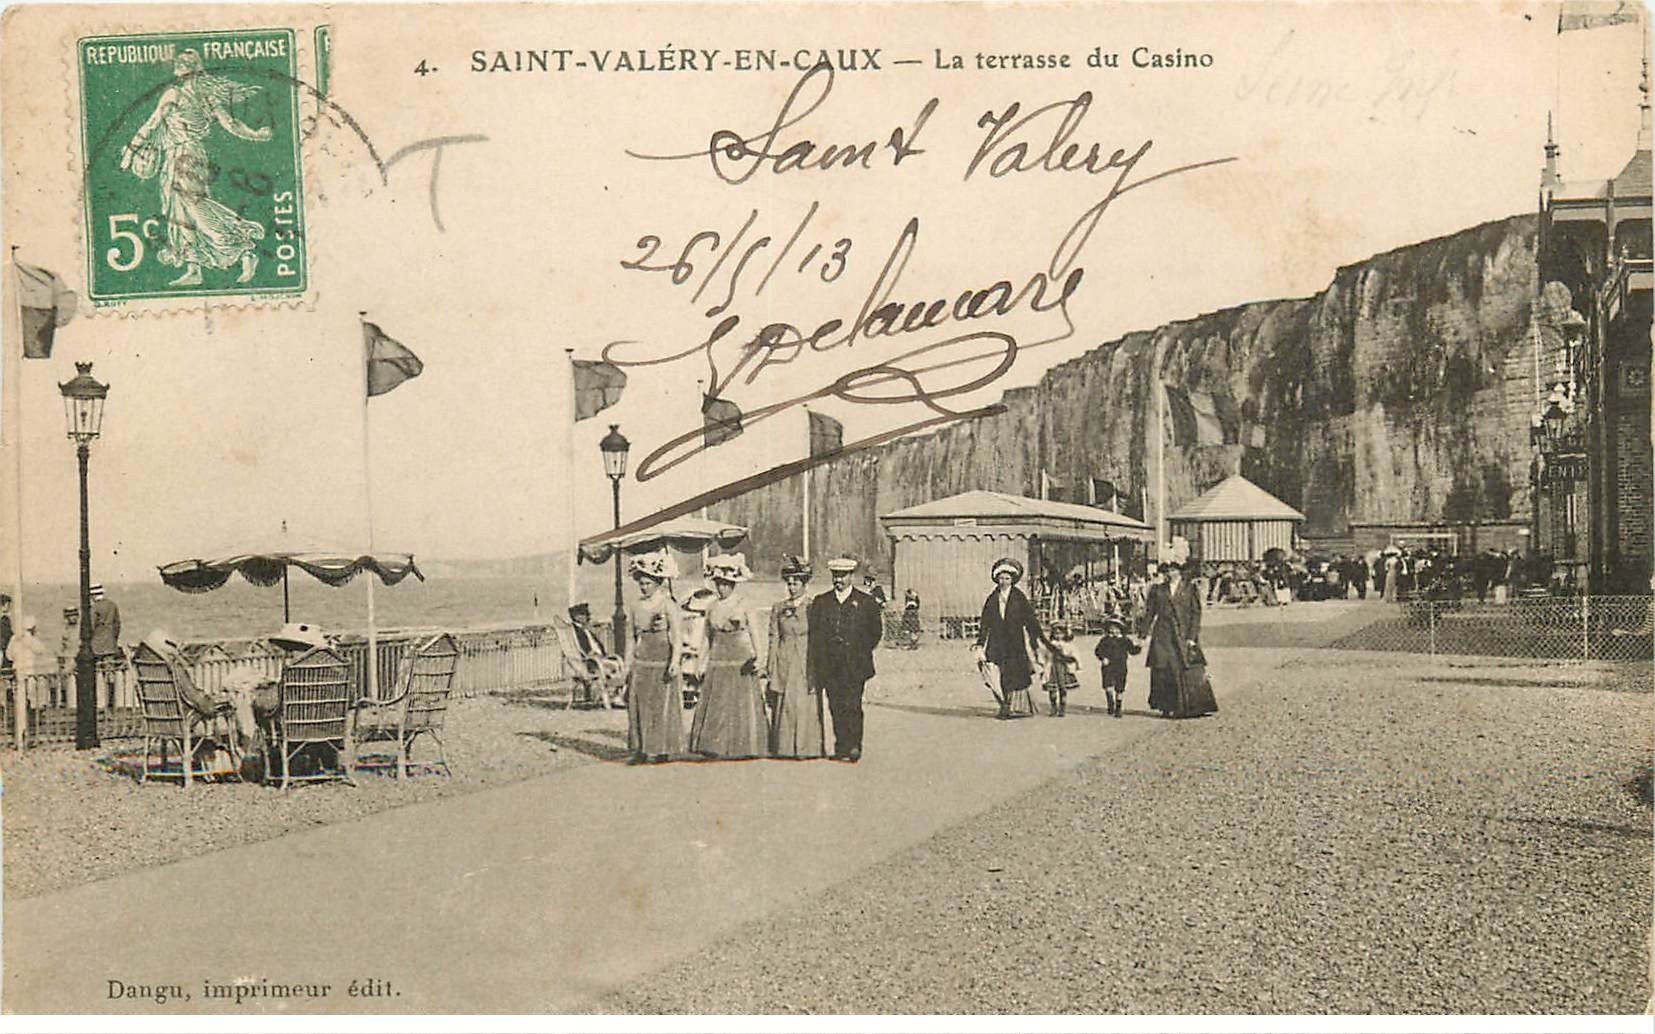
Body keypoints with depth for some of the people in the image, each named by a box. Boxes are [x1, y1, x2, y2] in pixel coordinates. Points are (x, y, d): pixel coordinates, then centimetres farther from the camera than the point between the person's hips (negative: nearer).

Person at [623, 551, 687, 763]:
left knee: (661, 706, -1)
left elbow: (675, 637, -9)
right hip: (641, 662, 5)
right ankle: (640, 748, 7)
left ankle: (662, 750, 6)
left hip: (662, 661, -5)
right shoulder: (636, 605, 10)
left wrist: (674, 662, -19)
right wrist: (628, 664, 12)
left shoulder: (668, 605, -6)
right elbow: (632, 637, 16)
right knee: (637, 704, 1)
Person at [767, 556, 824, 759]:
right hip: (784, 665, 2)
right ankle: (785, 749, 8)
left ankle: (808, 749, 6)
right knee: (785, 708, 0)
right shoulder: (778, 609, 10)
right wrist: (770, 671, 3)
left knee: (807, 708, -2)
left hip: (807, 664, -2)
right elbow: (773, 640, 8)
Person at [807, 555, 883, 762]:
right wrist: (812, 667, 1)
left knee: (852, 705, -11)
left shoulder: (865, 602, 5)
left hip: (854, 666, -3)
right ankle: (842, 748, 10)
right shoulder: (820, 602, 11)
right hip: (829, 666, 3)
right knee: (836, 708, 4)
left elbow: (876, 631, 12)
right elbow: (814, 635, 8)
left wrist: (861, 652, 5)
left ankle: (854, 748, -9)